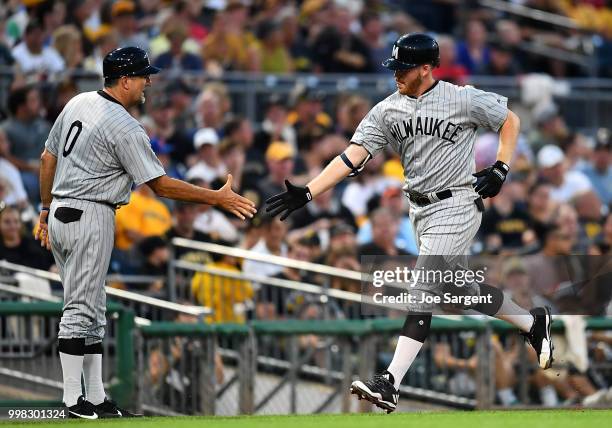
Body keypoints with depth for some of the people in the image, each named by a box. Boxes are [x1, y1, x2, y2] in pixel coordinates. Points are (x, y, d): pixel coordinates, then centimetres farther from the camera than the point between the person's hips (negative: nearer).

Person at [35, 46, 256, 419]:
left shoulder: (78, 104, 9)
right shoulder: (126, 129, -16)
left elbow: (48, 158, 16)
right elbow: (161, 185, -16)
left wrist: (47, 210, 24)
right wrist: (218, 198, -11)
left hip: (60, 214, 9)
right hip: (90, 218, -9)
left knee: (91, 309, 12)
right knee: (82, 308, -6)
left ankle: (96, 398, 13)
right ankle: (74, 402, -4)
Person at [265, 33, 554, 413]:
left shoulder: (464, 100, -10)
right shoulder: (388, 110, 2)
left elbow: (510, 120, 5)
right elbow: (353, 155, -5)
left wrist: (501, 169, -6)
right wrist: (307, 193, -16)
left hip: (456, 206, -7)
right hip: (420, 210, 7)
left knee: (424, 290, -15)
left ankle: (391, 384, -22)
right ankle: (533, 323, 38)